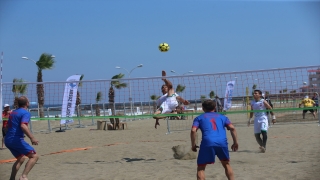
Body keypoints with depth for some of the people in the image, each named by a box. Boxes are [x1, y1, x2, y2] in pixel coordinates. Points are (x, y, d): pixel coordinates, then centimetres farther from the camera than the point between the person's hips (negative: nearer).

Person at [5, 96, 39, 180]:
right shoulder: (26, 113, -8)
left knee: (20, 159, 24)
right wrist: (32, 138, -31)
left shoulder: (13, 112, 18)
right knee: (34, 156, -8)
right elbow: (23, 126, -25)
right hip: (17, 140, -9)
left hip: (7, 140, 9)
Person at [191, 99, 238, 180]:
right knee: (226, 164, 25)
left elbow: (193, 130, 3)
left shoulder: (199, 118, 20)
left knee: (200, 168, 9)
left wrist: (193, 145, 9)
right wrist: (235, 142, 13)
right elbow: (232, 128, 10)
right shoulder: (222, 117, 25)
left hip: (207, 143, -2)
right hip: (222, 142, 2)